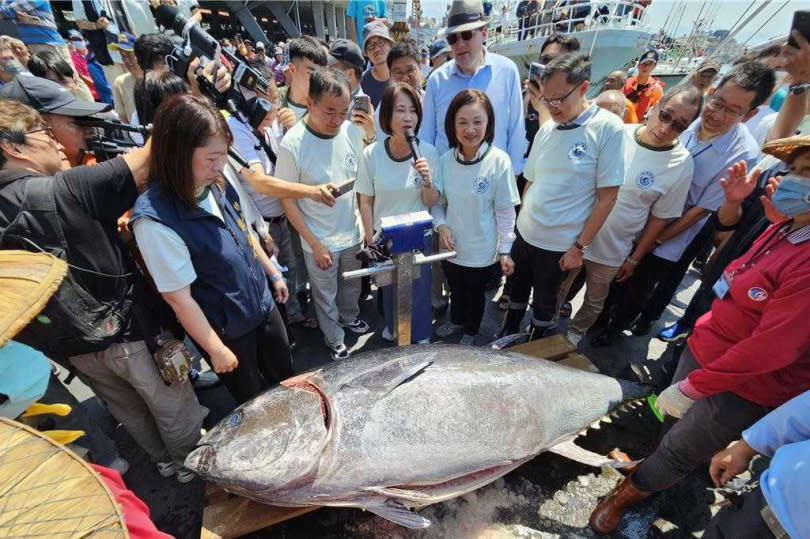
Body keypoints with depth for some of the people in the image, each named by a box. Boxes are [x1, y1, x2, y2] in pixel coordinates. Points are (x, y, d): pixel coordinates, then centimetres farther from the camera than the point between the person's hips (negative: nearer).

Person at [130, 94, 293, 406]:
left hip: (263, 305, 7)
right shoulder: (154, 219, -28)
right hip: (226, 330, -7)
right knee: (256, 403, 19)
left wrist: (273, 273, 15)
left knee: (286, 379, 28)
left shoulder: (216, 184, -8)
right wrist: (217, 350, -14)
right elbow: (178, 297, -22)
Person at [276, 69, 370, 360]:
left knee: (352, 286, 25)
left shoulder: (353, 131, -9)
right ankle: (335, 340, 41)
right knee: (326, 298, 17)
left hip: (353, 233, 4)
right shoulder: (292, 144, -21)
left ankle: (350, 316, 54)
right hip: (319, 241, -3)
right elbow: (287, 200, -13)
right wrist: (315, 244, -14)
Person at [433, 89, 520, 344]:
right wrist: (441, 225, -14)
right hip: (452, 246, 3)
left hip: (482, 250, -3)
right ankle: (456, 320, 56)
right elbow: (437, 201, 3)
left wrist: (504, 250, -10)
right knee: (455, 289, 27)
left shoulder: (499, 161, -18)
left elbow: (505, 210, -12)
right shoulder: (446, 160, -7)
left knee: (475, 294, 21)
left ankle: (470, 331, 48)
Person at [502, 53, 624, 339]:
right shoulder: (546, 129, 3)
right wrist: (521, 220, 8)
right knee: (517, 291, 20)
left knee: (544, 302, 14)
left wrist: (579, 246, -13)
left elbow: (607, 196, -13)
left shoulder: (608, 128, -12)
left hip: (559, 244, -4)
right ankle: (507, 339, 43)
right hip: (524, 234, 5)